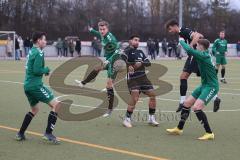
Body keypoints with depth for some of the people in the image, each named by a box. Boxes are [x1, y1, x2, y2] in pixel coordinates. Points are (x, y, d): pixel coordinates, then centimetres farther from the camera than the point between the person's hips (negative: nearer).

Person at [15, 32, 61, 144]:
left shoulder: (32, 51, 15)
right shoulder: (39, 53, -13)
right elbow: (37, 70, -20)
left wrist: (44, 70, 9)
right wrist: (47, 69, -3)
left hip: (27, 85, 10)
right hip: (35, 85, -10)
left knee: (34, 109, 26)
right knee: (56, 104, -7)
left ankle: (20, 134, 26)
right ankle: (48, 133, -10)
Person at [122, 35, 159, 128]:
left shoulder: (140, 52, 19)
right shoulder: (128, 51, -1)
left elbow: (148, 63, 10)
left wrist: (141, 63, -10)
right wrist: (129, 66, -38)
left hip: (143, 77, 7)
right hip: (133, 78, -7)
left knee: (152, 94, 2)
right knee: (135, 97, -22)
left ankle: (151, 118, 16)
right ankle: (127, 119, -9)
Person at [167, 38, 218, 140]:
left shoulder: (204, 55, -20)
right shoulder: (205, 54, 7)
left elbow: (189, 50, -28)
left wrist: (181, 41, -10)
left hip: (211, 86, -10)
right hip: (204, 85, 10)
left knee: (196, 107, -21)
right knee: (187, 103, 11)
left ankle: (209, 133, -14)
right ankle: (179, 129, 23)